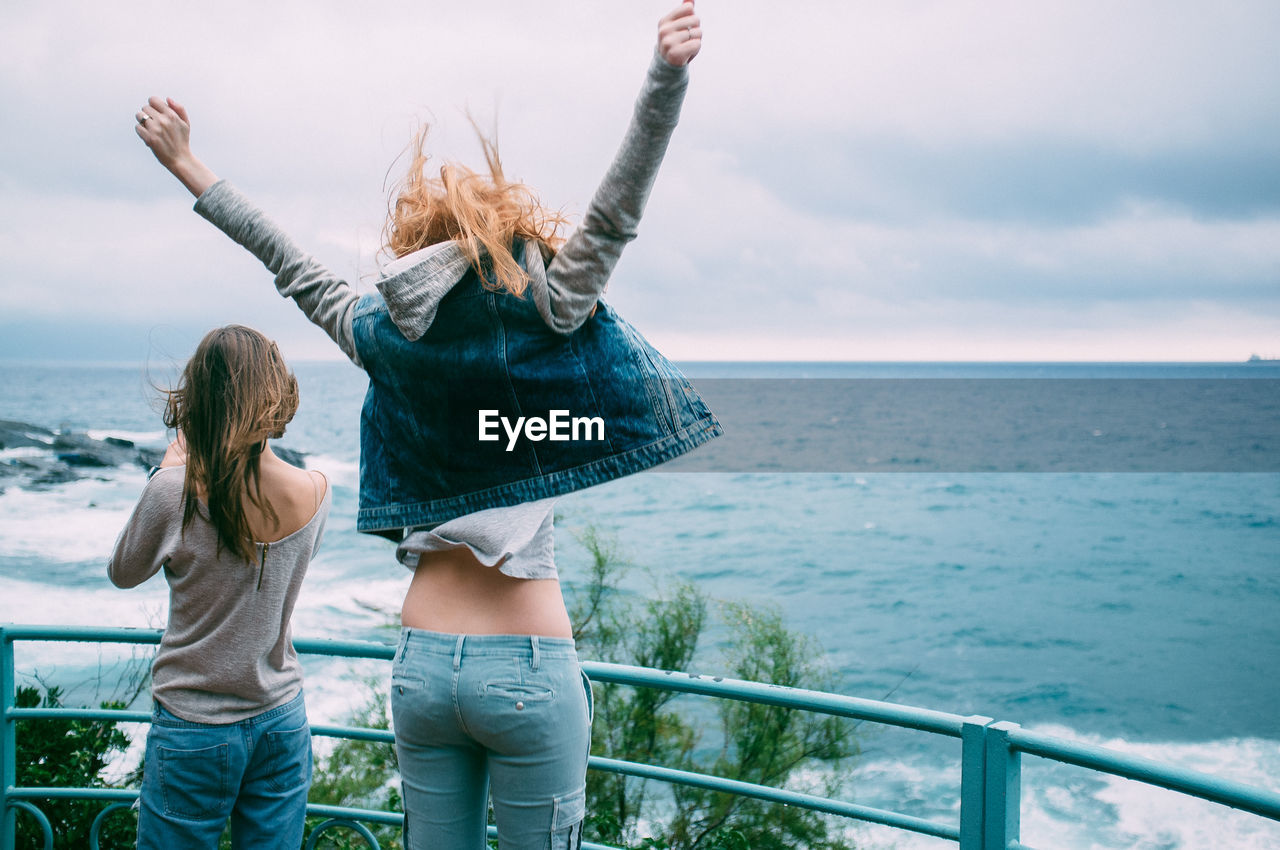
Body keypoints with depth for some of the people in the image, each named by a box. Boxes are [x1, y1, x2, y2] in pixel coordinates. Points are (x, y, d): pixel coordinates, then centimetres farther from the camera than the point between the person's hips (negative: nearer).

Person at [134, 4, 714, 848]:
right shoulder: (539, 322, -8)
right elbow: (613, 216, -16)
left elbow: (290, 263, 15)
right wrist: (667, 76, -23)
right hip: (529, 665, -4)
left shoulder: (384, 336, 3)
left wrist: (189, 165, 27)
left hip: (422, 661, 5)